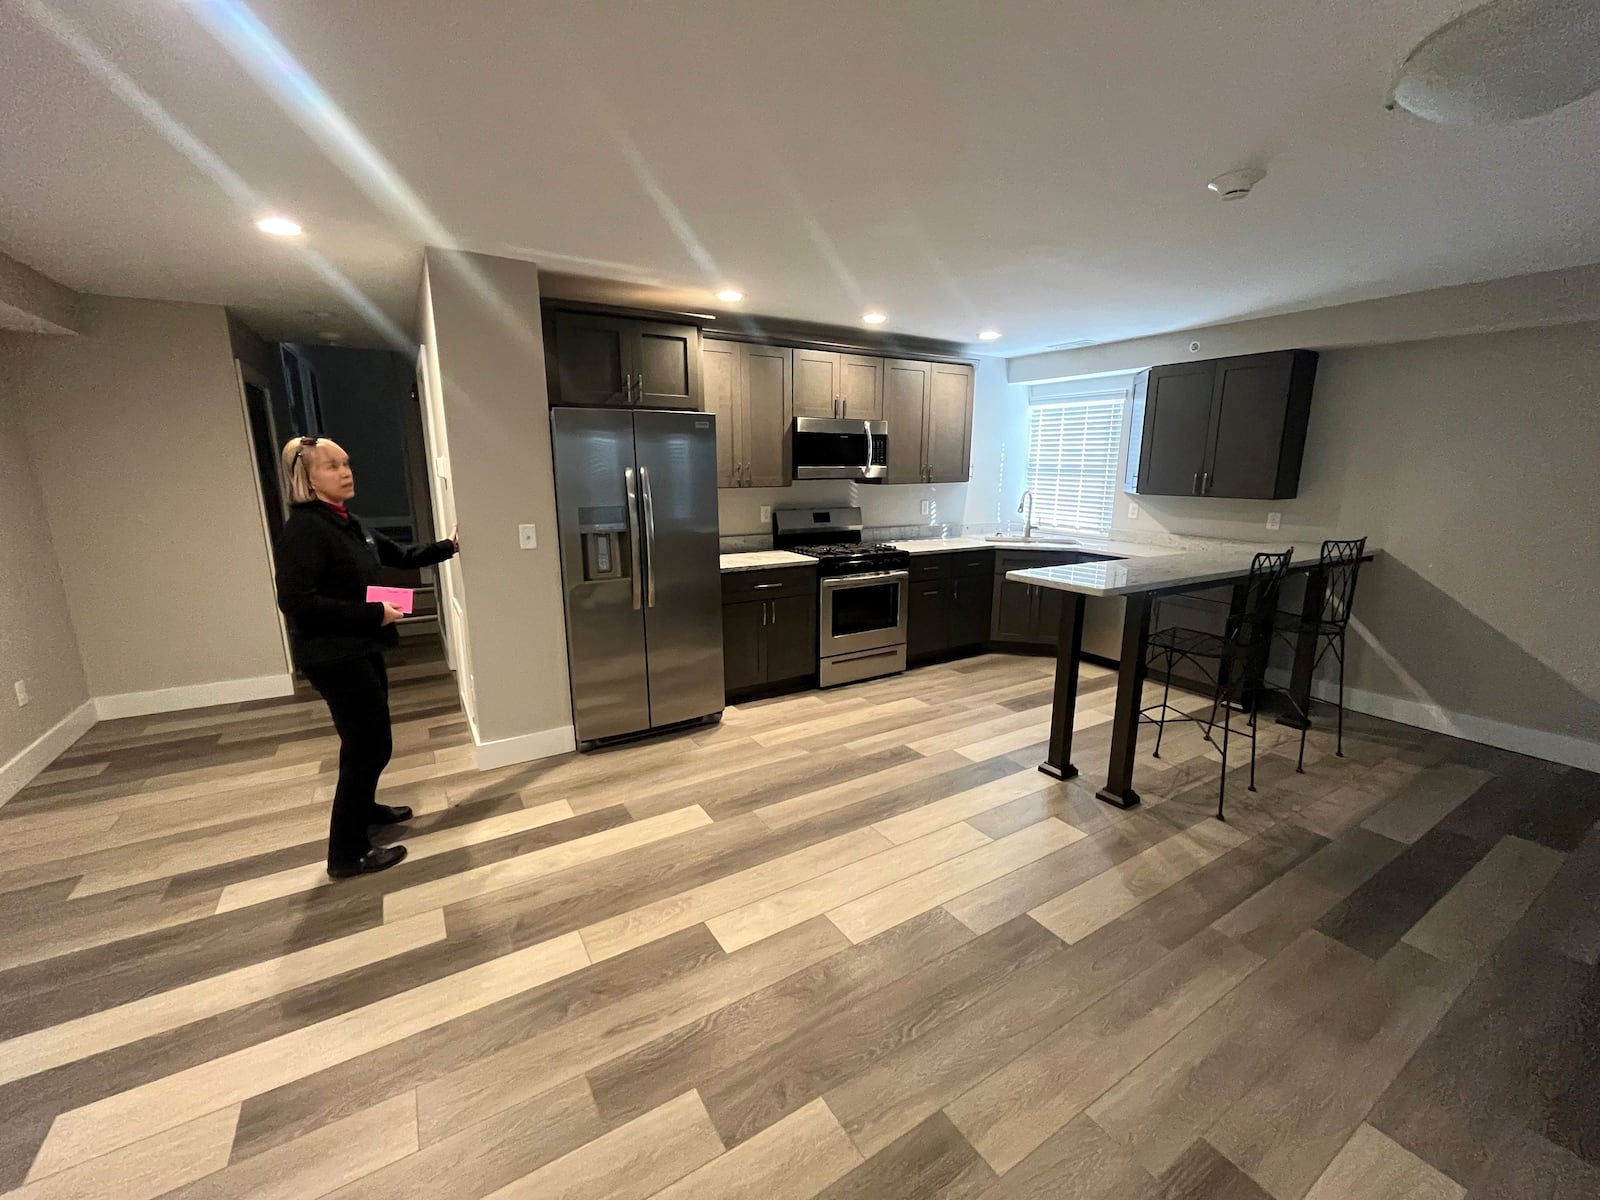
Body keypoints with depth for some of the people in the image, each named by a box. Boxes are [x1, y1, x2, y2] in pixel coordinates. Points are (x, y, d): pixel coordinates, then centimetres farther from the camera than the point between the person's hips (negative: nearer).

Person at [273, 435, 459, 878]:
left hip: (360, 649, 9)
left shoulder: (350, 525, 8)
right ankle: (348, 853, 12)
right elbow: (295, 601, -26)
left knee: (369, 739, 23)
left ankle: (364, 808, 46)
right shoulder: (303, 529, -18)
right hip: (332, 657, -9)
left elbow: (400, 556, 23)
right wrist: (373, 613, -25)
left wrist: (449, 547, 20)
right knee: (371, 744, -3)